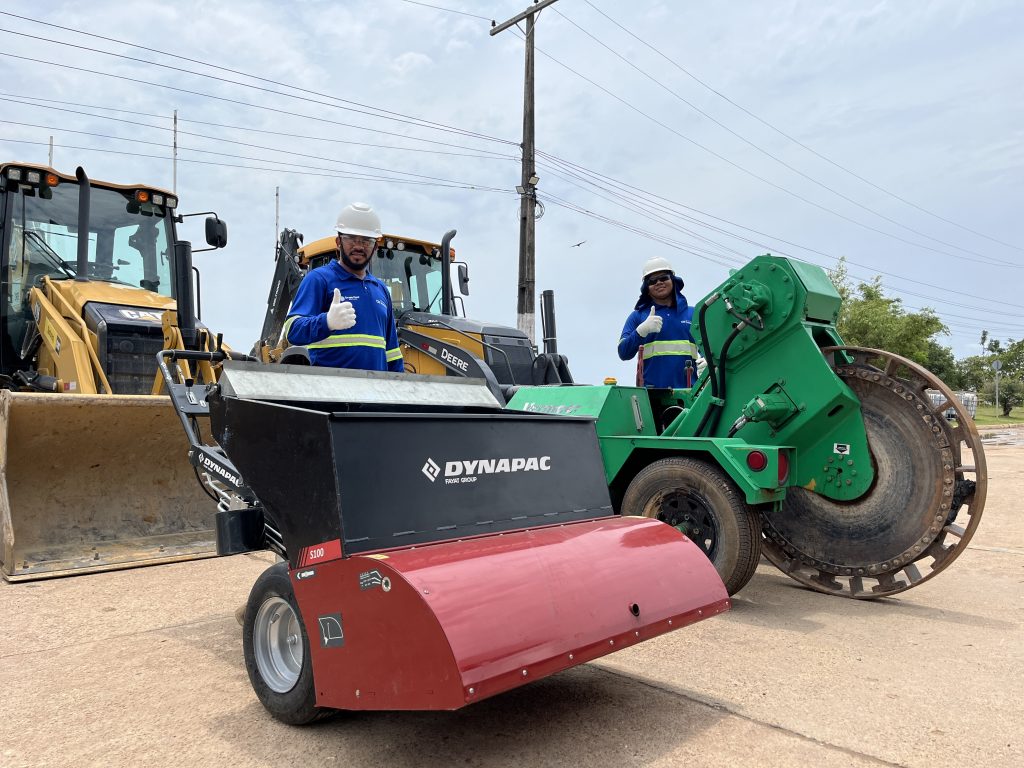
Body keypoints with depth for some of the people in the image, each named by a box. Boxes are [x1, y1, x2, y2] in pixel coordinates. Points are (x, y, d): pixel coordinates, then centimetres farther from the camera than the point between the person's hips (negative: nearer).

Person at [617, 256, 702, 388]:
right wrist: (642, 330, -13)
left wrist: (706, 360, -7)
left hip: (688, 392, 2)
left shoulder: (693, 314, 17)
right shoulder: (638, 316, 13)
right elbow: (623, 353, 3)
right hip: (651, 391, -1)